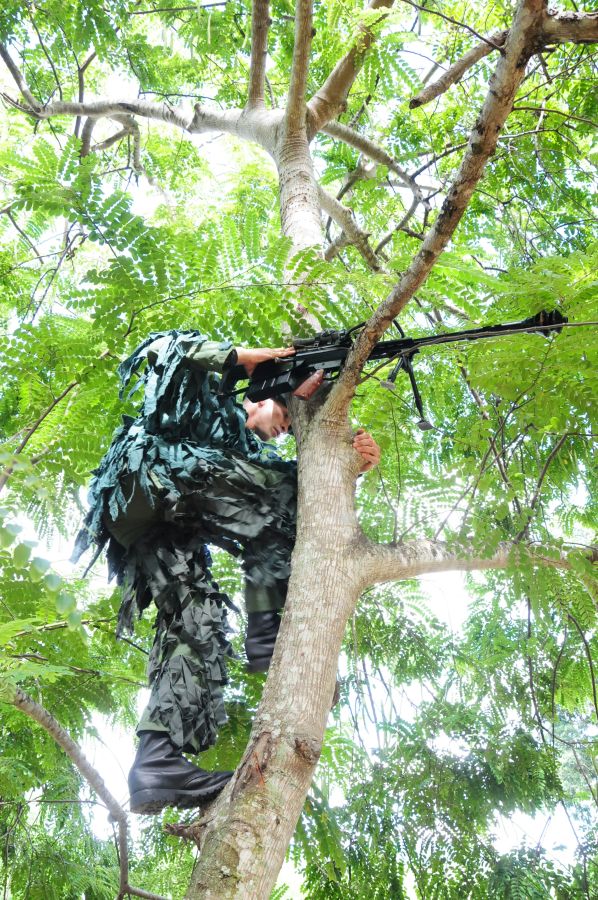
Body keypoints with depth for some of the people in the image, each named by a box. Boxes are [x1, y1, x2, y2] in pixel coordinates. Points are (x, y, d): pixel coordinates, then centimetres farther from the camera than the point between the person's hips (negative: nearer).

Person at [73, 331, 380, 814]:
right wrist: (243, 354, 5)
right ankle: (268, 631, -24)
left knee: (197, 620, -11)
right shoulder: (211, 402, 24)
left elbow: (304, 491, 18)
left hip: (166, 531, 7)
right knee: (273, 494, -12)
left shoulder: (257, 455, 36)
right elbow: (166, 347, 6)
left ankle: (157, 759, -25)